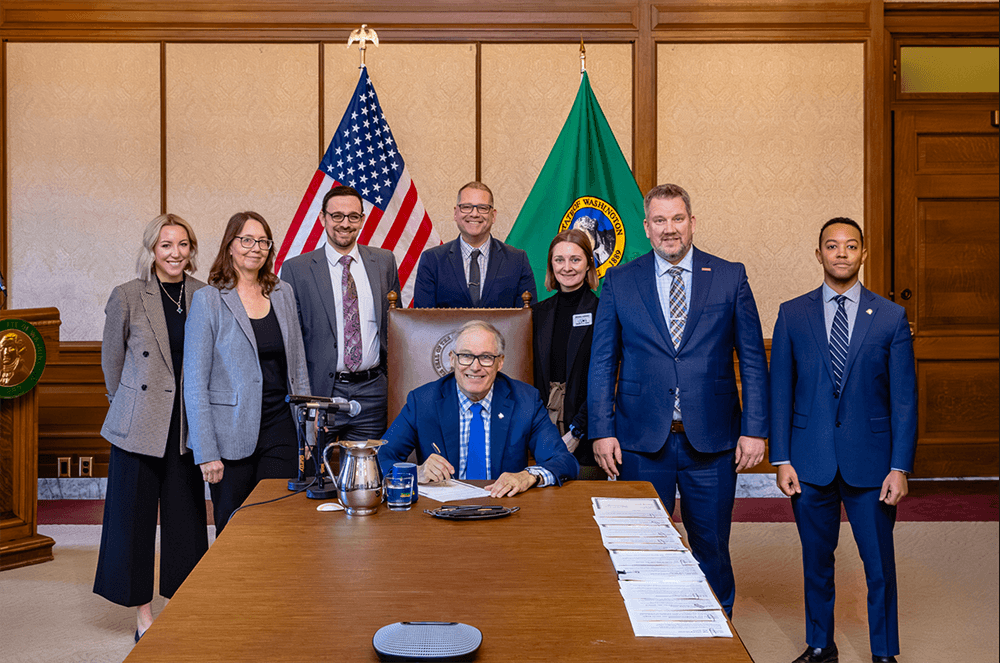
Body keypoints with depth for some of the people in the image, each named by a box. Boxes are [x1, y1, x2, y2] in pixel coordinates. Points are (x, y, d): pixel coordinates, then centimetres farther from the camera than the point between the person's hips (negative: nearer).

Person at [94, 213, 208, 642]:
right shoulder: (127, 297, -5)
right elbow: (112, 361, 5)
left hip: (186, 424, 2)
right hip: (138, 425, -2)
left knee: (186, 515, 8)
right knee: (134, 514, 6)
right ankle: (143, 615, 19)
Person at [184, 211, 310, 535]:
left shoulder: (283, 293, 9)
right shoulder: (208, 300, -4)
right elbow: (195, 382, -6)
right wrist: (206, 453, -12)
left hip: (280, 431, 3)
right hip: (232, 437, -3)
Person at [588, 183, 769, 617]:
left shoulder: (730, 277, 3)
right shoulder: (619, 282, 4)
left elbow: (753, 359, 3)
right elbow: (602, 363, 5)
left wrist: (754, 430, -3)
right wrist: (602, 432, -3)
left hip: (711, 440, 0)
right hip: (641, 440, 0)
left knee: (712, 549, 10)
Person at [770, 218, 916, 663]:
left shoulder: (890, 317, 2)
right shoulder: (792, 314, 4)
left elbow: (904, 398, 0)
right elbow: (779, 392, 4)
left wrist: (900, 467, -6)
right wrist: (782, 460, -2)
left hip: (870, 461, -1)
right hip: (810, 461, 1)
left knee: (879, 563, 5)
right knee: (816, 560, 11)